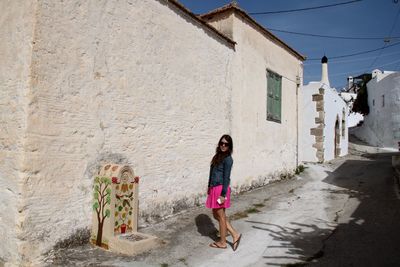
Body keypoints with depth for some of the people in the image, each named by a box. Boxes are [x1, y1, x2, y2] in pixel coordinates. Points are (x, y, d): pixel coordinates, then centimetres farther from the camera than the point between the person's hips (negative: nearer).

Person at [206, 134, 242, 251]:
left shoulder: (228, 159, -13)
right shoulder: (218, 156, 12)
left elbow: (226, 178, -16)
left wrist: (223, 194, -17)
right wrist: (209, 187, 20)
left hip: (221, 189, -9)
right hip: (214, 189, 9)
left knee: (221, 216, 5)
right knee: (216, 215, 16)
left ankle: (222, 242, 21)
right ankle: (235, 234, 23)